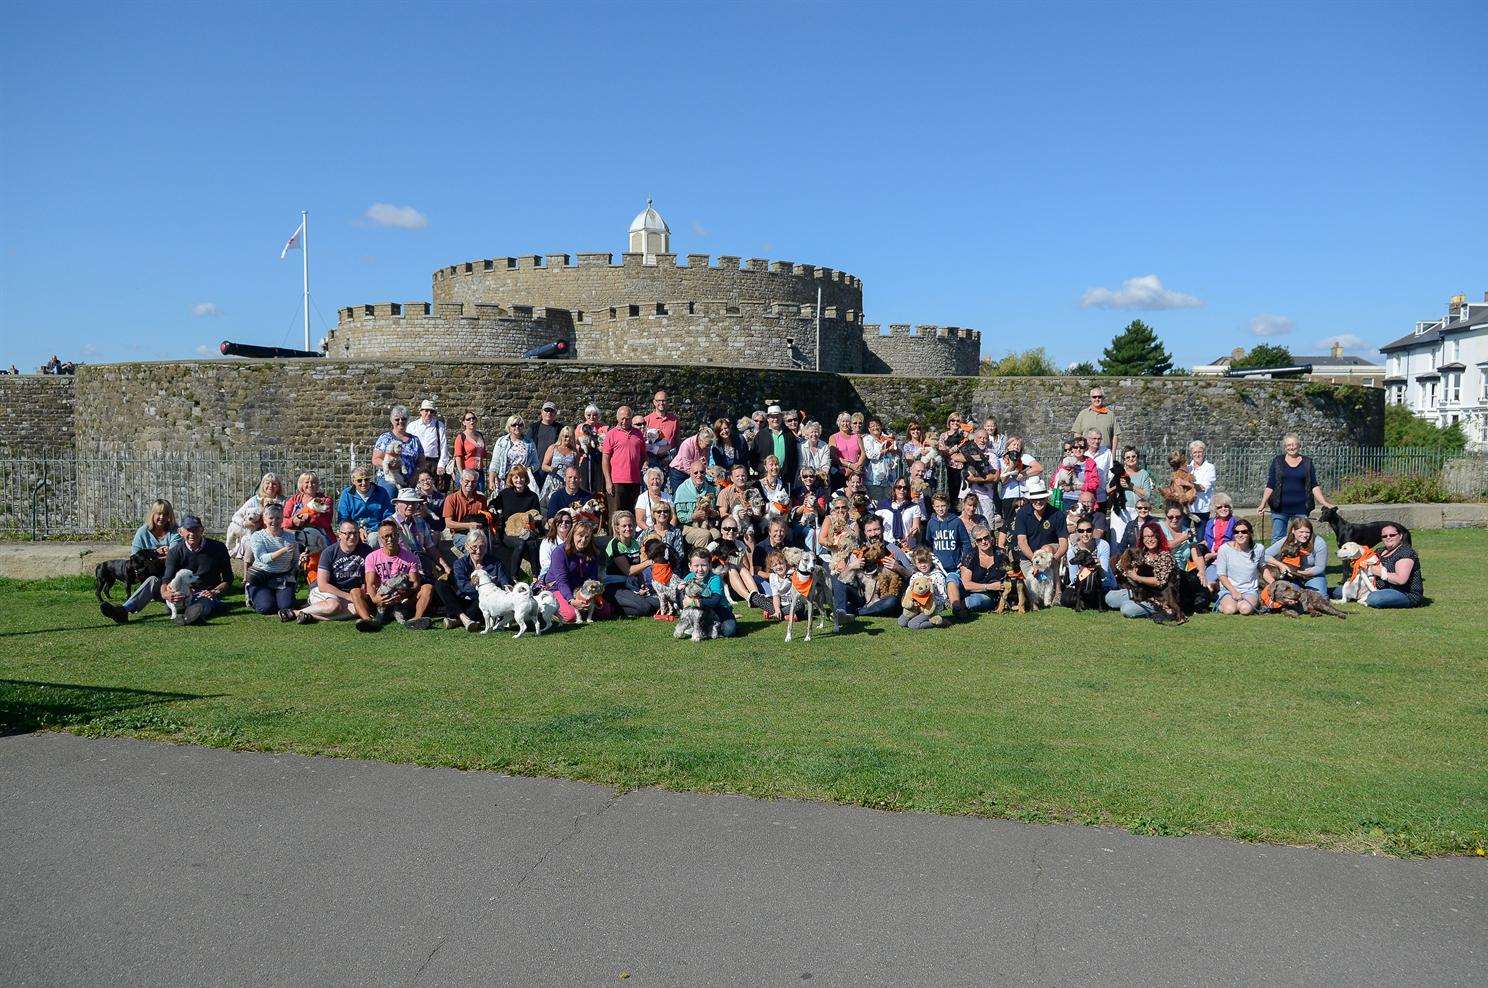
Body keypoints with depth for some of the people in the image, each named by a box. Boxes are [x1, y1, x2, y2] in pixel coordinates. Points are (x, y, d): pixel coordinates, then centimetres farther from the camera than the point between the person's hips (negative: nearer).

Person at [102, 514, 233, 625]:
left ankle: (189, 615, -75)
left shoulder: (218, 548, -5)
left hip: (206, 594, -4)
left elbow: (228, 580, 0)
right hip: (182, 595, 4)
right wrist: (165, 594, -38)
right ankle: (124, 610, -32)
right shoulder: (175, 552, -3)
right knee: (153, 580, -14)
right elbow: (167, 580, -15)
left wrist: (214, 592, -20)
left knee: (205, 602, -40)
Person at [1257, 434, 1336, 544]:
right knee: (1277, 539, -1)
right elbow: (1270, 486, 4)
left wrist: (1325, 503, -4)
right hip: (1280, 508, 0)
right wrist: (1263, 504, -4)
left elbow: (1314, 486, 7)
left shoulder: (1307, 462, 9)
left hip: (1300, 508, 1)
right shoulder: (1277, 461, 7)